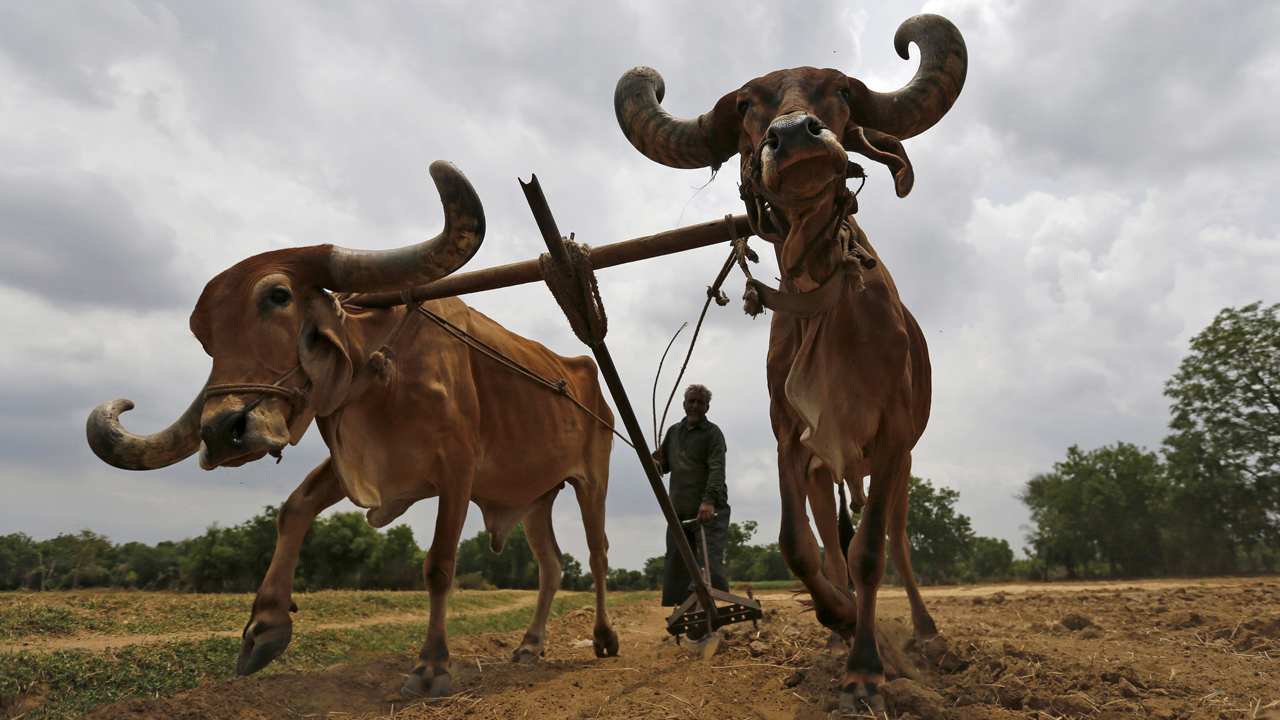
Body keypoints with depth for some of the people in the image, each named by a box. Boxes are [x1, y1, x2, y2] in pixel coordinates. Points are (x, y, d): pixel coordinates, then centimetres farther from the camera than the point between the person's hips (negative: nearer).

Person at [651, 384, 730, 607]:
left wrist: (709, 500, -33)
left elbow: (717, 469, -17)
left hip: (709, 512, -5)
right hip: (679, 512, 6)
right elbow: (663, 464, 26)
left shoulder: (712, 433, -3)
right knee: (674, 569, 6)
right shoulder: (673, 431, 16)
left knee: (711, 565, -15)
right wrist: (656, 463, 0)